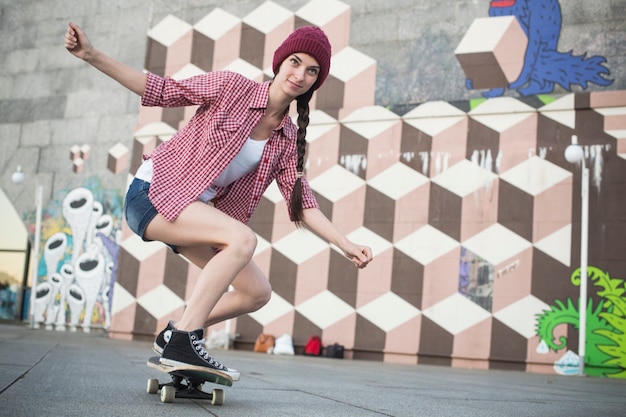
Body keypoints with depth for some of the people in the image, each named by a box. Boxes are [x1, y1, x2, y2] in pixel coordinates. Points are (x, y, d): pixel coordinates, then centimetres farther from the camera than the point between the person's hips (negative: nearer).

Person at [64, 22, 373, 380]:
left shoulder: (289, 140, 4)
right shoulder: (233, 87, -10)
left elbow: (302, 204, 1)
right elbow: (163, 91, -8)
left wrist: (346, 244, -10)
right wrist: (91, 55, -14)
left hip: (190, 210, 7)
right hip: (153, 193, -7)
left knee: (258, 293, 2)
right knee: (243, 238, -30)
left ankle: (175, 334, 17)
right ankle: (182, 342, -27)